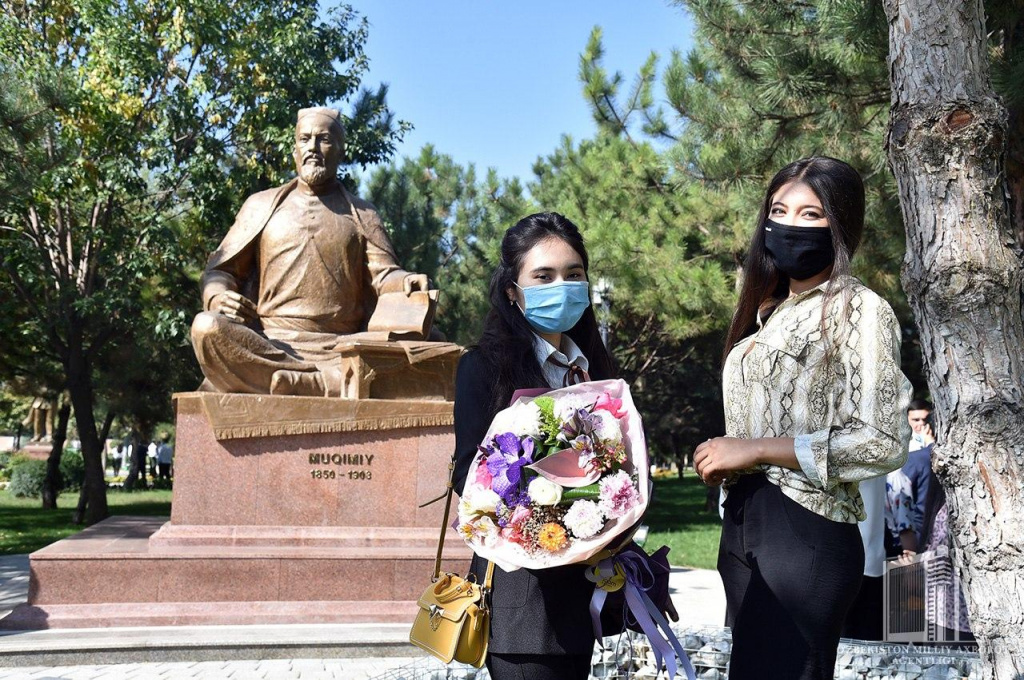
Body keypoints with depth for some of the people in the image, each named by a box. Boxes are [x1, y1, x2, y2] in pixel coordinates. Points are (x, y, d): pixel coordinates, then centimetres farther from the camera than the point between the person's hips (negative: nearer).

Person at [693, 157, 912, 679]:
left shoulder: (858, 309, -8)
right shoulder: (768, 311, 16)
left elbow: (881, 442, -18)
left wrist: (754, 450, -16)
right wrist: (723, 457, 4)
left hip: (805, 531, -8)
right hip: (742, 523, 8)